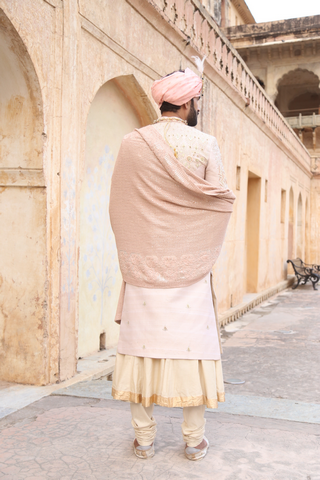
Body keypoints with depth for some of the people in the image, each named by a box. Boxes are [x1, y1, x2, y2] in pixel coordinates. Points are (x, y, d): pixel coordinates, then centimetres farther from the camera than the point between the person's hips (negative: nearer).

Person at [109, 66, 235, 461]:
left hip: (143, 265, 1)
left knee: (143, 343, 8)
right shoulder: (205, 145, -5)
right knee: (192, 347, 7)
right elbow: (220, 202, -1)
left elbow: (119, 205, 4)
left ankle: (144, 439, 18)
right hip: (190, 266, -1)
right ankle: (194, 440, 17)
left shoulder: (131, 144, -1)